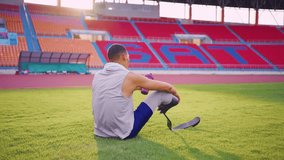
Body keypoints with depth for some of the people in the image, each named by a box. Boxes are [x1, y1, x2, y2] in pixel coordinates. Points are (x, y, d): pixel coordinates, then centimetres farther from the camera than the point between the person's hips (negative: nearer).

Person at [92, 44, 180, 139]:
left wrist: (140, 86, 38)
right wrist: (176, 94, 22)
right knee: (160, 92, 4)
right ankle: (172, 101, 39)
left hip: (100, 132, 6)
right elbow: (167, 87, 0)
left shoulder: (97, 76, 0)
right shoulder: (129, 77, -15)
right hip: (125, 133, -6)